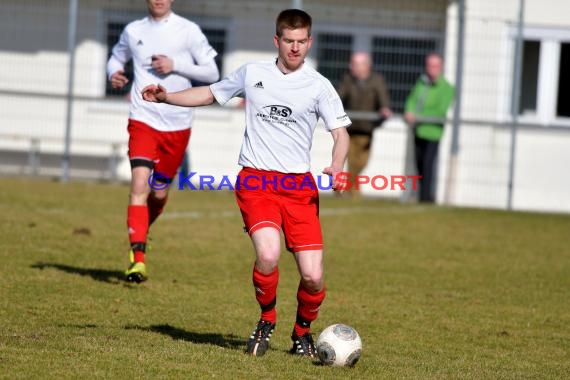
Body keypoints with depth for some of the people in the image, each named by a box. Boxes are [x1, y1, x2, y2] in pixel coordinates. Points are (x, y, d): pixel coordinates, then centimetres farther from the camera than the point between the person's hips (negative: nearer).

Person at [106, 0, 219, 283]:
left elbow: (212, 73, -1)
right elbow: (117, 56, 25)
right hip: (143, 120, 0)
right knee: (140, 185, -18)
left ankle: (139, 233, 42)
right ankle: (138, 258, -23)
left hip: (177, 124, 0)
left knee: (159, 193, 11)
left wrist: (175, 65, -15)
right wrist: (113, 73, 1)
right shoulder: (133, 31, 6)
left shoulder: (188, 31, -1)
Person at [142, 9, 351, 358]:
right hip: (256, 180, 0)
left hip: (299, 186, 0)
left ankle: (303, 332, 23)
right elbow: (211, 94, 23)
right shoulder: (252, 74, 8)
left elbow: (340, 132, -1)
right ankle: (267, 320, 3)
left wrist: (337, 167, -21)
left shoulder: (318, 86, 2)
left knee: (313, 276, -8)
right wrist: (166, 97, 11)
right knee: (268, 254, -26)